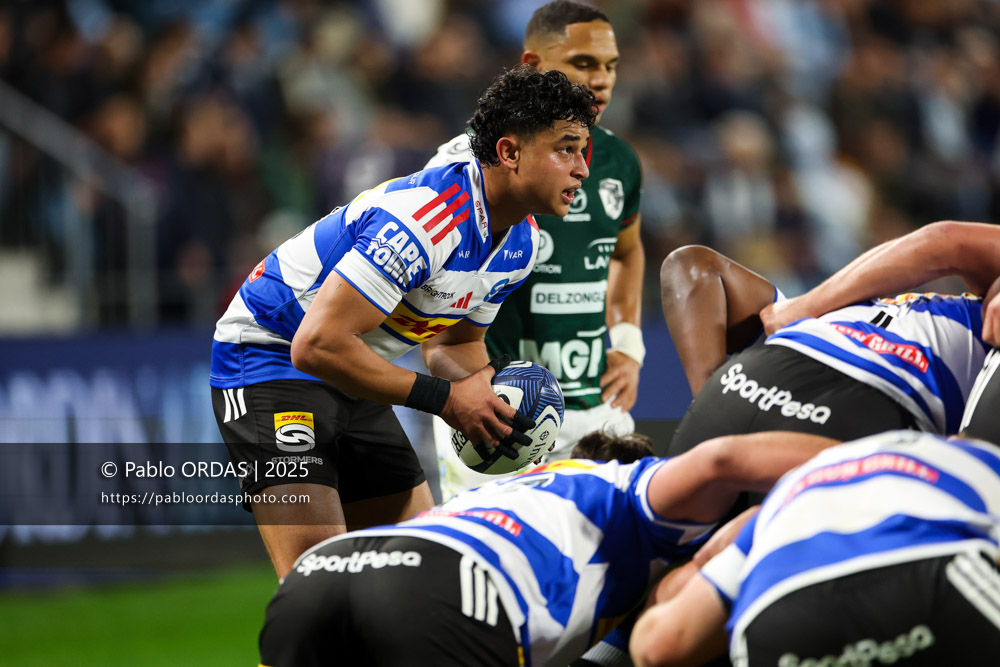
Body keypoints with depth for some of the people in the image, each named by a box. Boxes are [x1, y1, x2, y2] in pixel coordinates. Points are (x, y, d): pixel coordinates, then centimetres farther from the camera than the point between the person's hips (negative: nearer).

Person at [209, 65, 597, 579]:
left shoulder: (521, 241, -1)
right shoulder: (425, 219, -31)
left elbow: (454, 343, 14)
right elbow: (317, 344, -33)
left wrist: (494, 396, -9)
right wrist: (443, 398, -28)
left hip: (352, 381, 9)